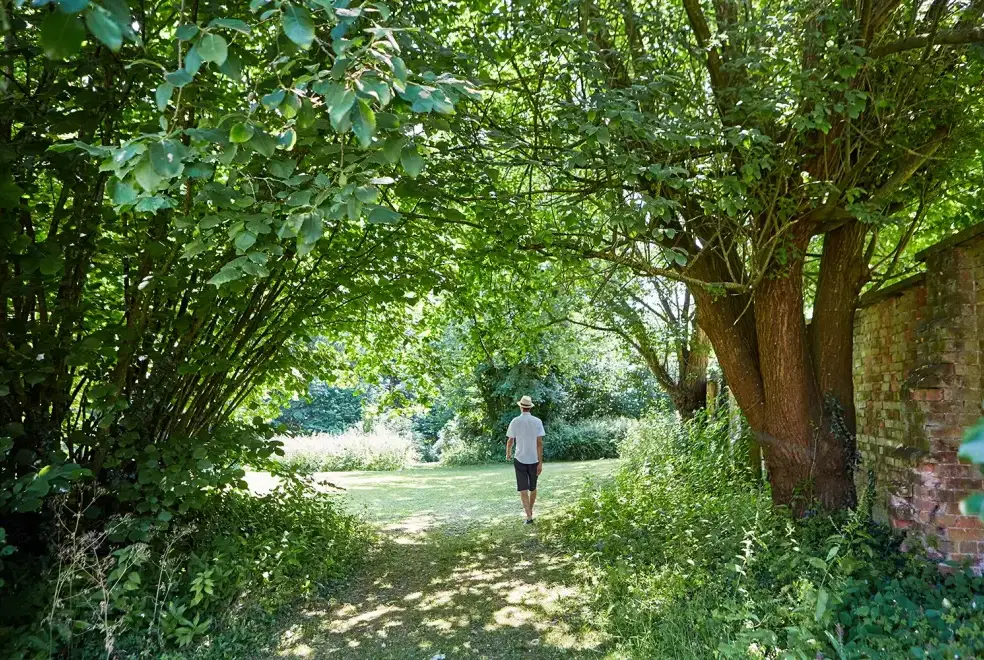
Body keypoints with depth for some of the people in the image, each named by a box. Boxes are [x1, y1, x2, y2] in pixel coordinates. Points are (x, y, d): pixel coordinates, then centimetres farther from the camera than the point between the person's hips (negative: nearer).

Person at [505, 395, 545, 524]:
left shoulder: (515, 421, -6)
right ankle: (530, 511, 34)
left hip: (520, 459, -1)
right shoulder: (537, 421, -5)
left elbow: (510, 441, 0)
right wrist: (540, 463, -6)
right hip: (534, 459, 2)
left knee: (523, 489, 0)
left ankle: (529, 517, -9)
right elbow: (540, 443, -8)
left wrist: (508, 454, 20)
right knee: (533, 487, 19)